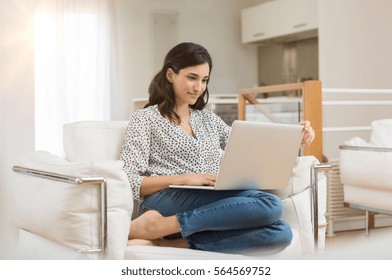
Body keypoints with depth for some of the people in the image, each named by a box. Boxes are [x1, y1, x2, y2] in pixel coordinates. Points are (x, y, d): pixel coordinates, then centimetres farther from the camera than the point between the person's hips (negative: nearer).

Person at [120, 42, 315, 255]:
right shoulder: (145, 119, 9)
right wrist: (182, 179, -16)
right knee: (269, 205, -28)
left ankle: (165, 244, -30)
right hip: (167, 202, -6)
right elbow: (129, 182, -2)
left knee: (280, 233, -27)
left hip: (211, 207, 6)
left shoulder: (207, 118, 27)